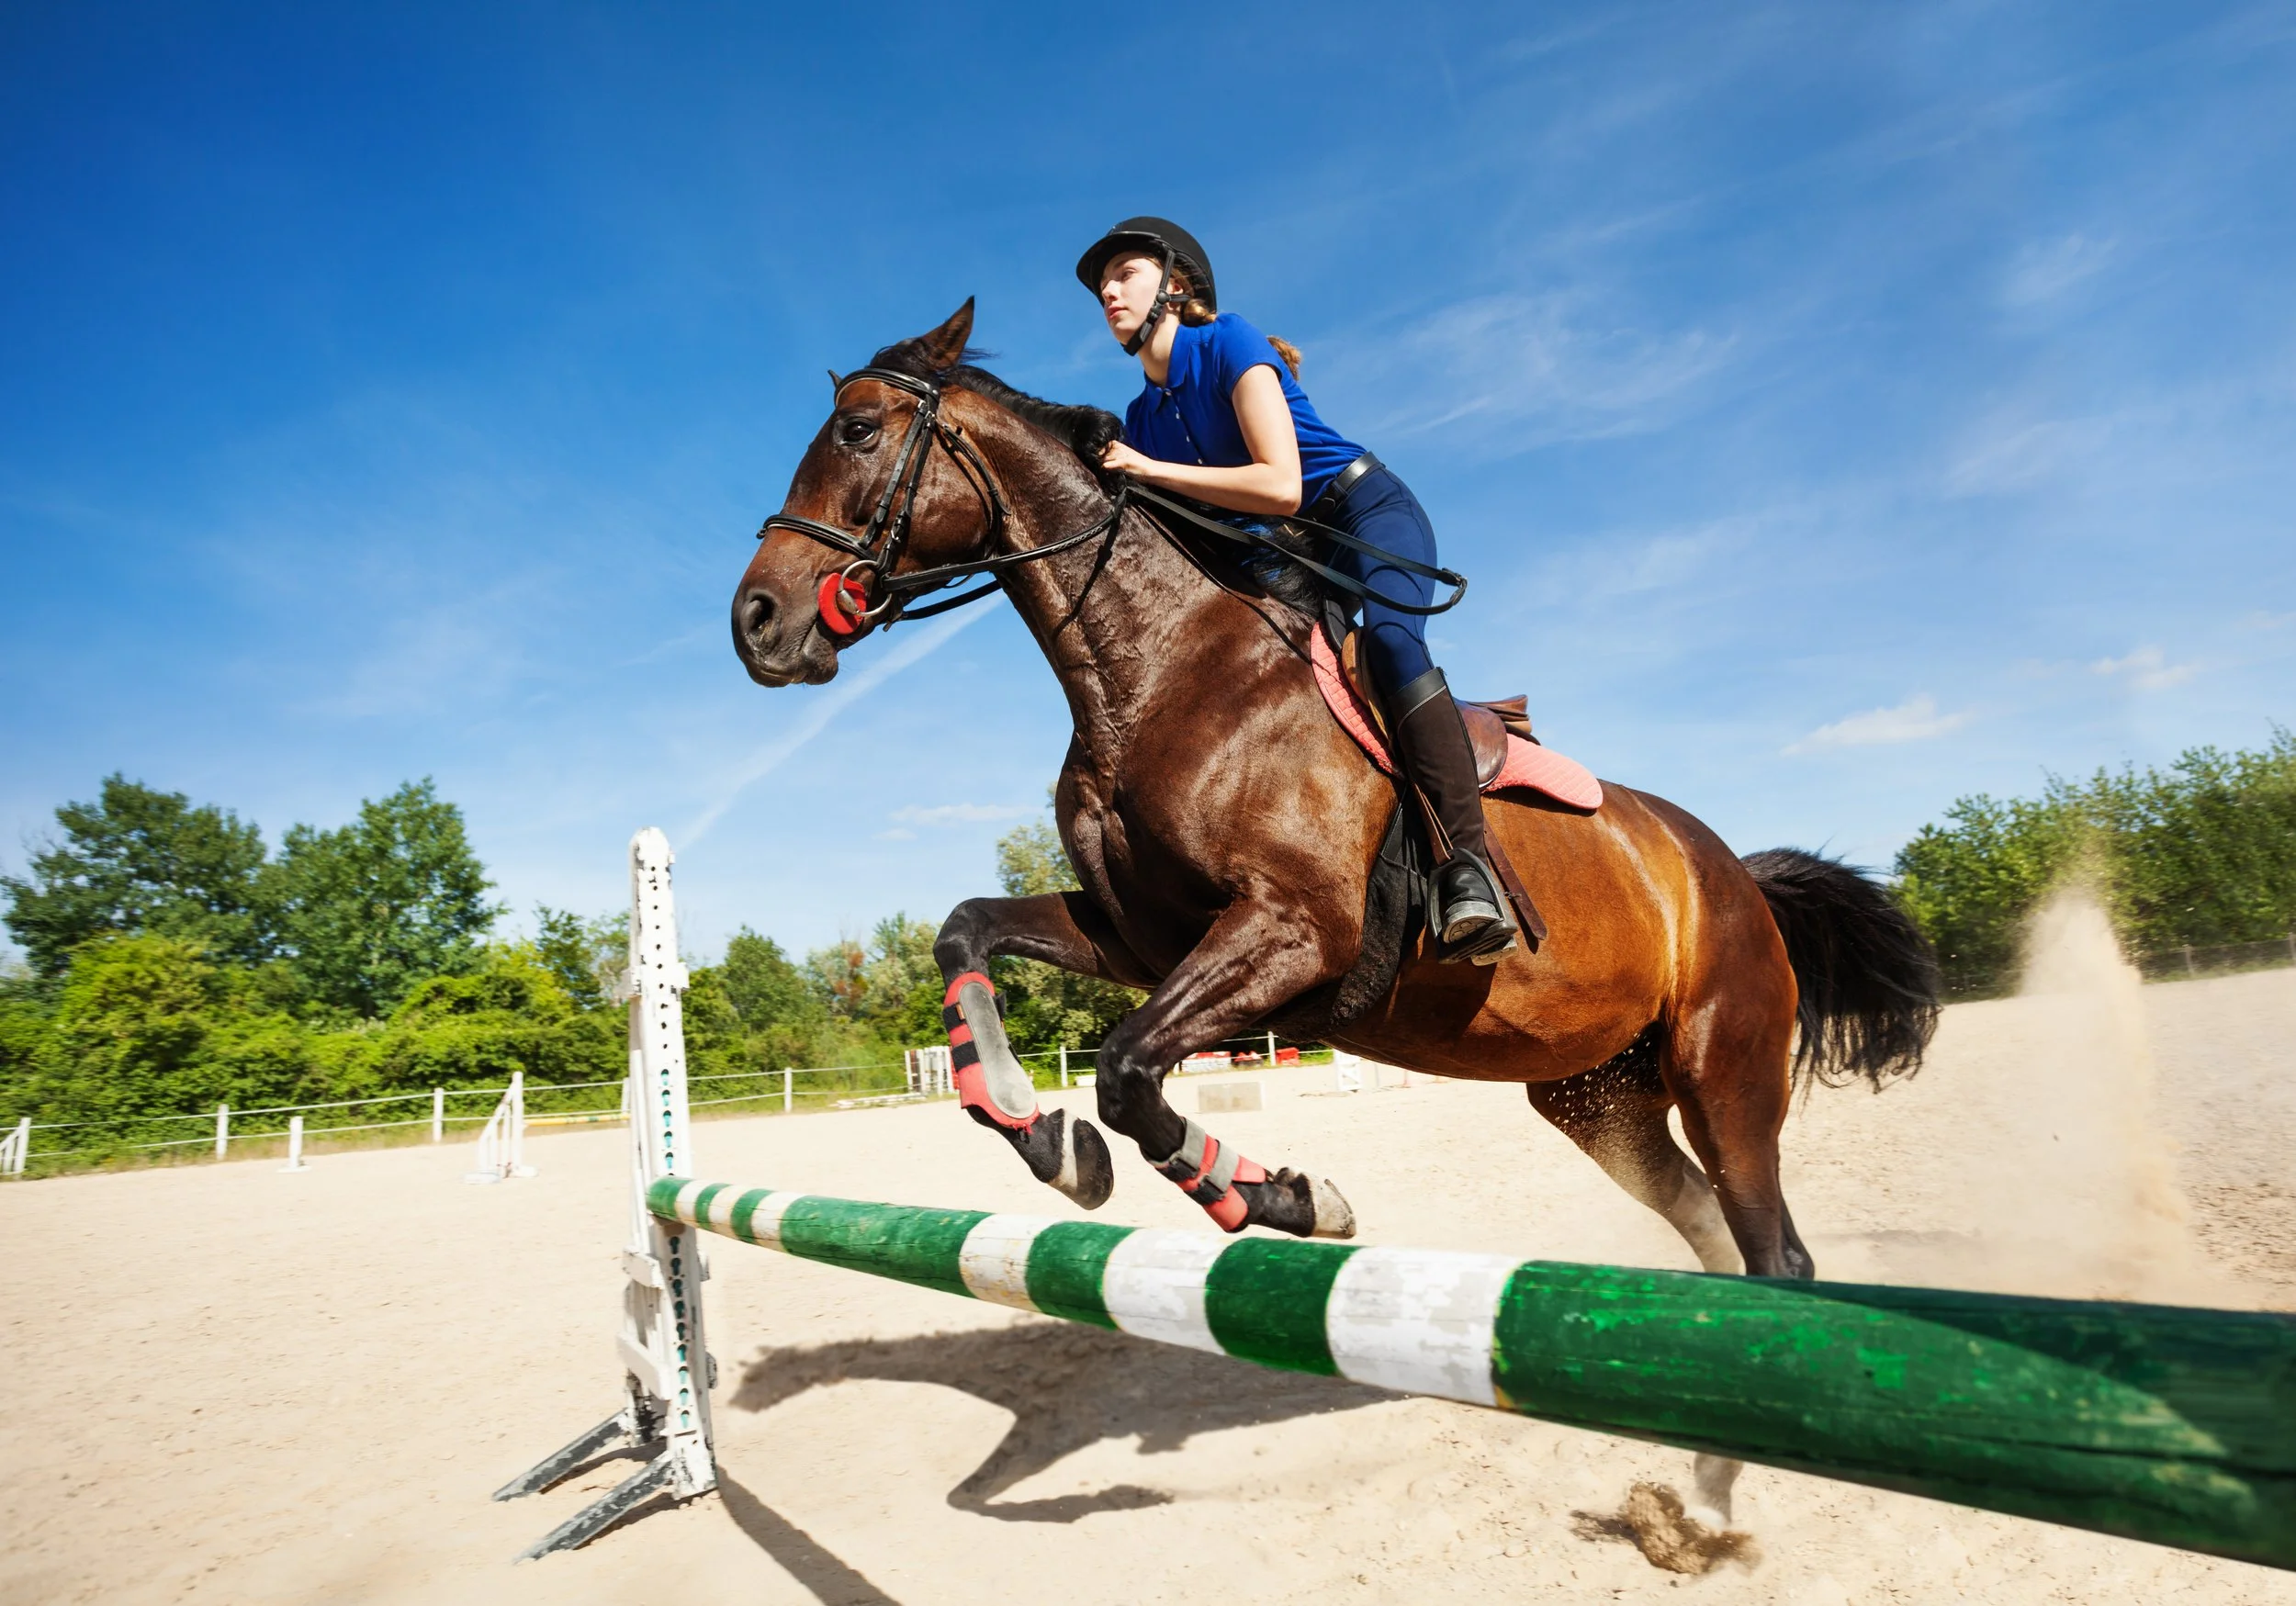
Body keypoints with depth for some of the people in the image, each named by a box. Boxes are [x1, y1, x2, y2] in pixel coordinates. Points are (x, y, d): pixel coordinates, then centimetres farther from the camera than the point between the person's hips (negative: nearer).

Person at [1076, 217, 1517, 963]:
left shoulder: (1229, 344, -11)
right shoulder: (1142, 416, 9)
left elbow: (1281, 486, -23)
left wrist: (1149, 471, -22)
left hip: (1372, 515, -7)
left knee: (1389, 637, -36)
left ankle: (1468, 869, -43)